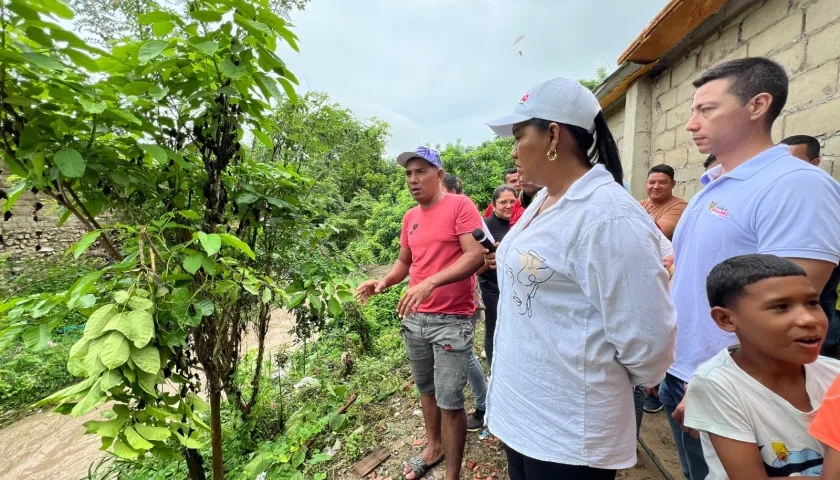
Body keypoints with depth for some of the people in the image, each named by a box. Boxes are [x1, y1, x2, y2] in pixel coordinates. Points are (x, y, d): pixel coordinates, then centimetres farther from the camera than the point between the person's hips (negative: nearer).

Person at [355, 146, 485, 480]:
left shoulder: (460, 205, -10)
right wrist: (384, 282, -2)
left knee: (449, 400, 1)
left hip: (451, 320, -6)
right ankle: (433, 446, 44)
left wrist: (431, 282, -32)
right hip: (414, 318, 7)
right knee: (426, 389, 21)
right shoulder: (410, 217, 10)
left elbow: (477, 255, -21)